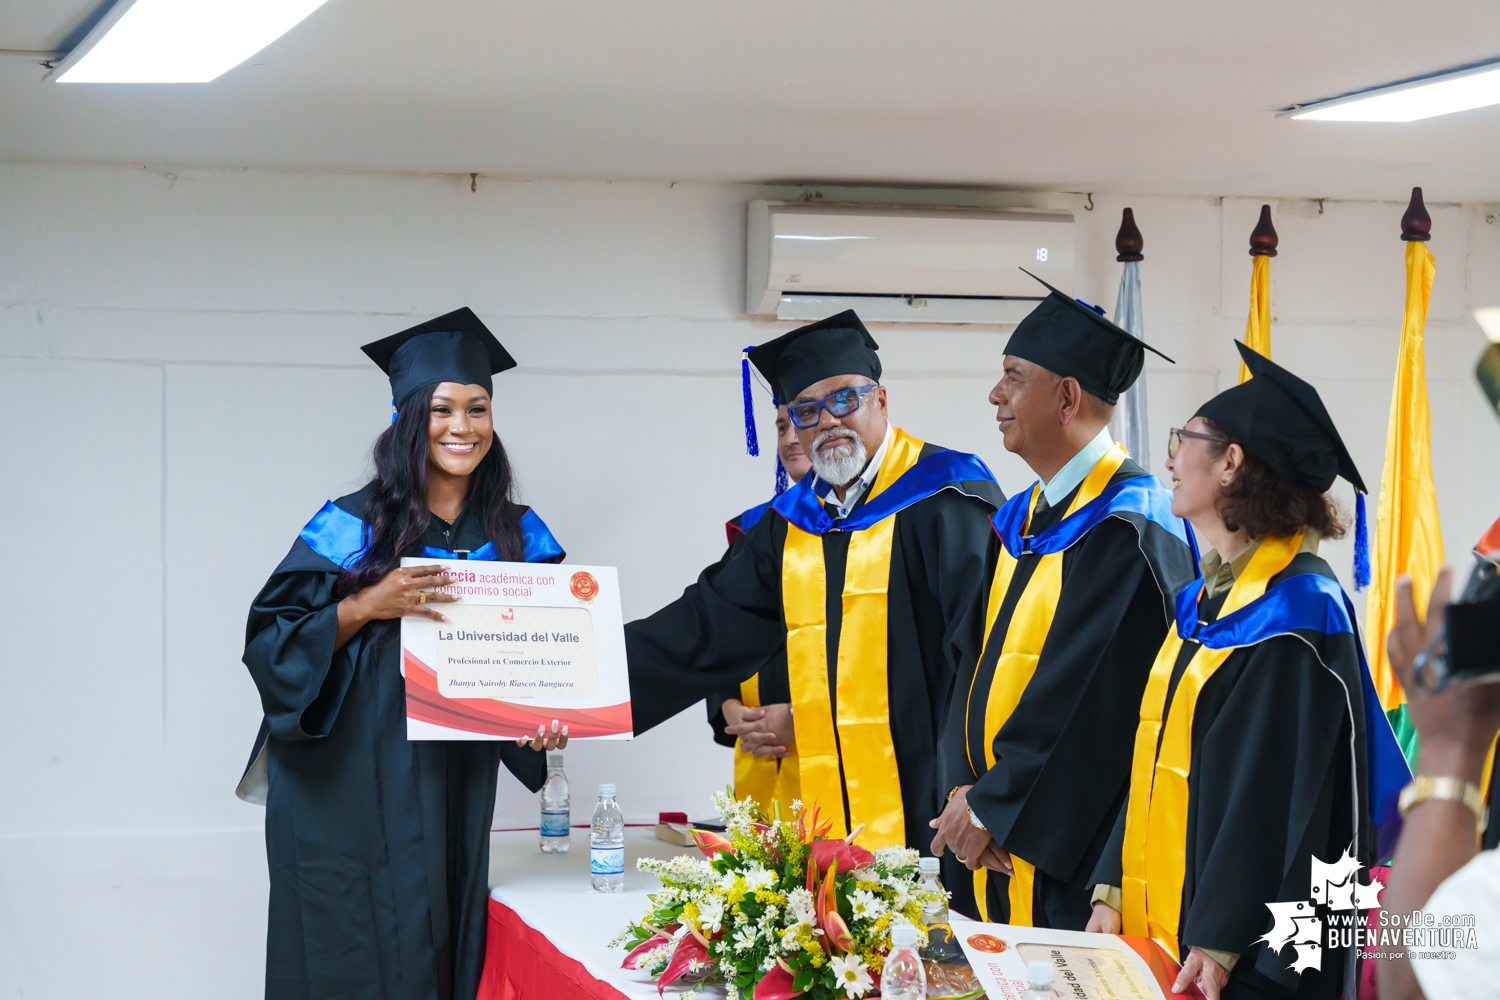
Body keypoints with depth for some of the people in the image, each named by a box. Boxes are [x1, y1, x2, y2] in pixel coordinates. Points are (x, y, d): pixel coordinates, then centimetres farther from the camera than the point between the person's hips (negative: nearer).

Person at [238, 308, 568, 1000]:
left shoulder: (516, 537, 7)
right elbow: (269, 641, -6)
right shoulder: (353, 528, -4)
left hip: (454, 802, 4)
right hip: (347, 795, -3)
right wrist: (367, 605, -19)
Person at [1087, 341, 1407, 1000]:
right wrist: (1111, 889, 6)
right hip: (1158, 924, 8)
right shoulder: (1203, 598, 12)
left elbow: (1278, 796, -20)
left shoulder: (1298, 612, -16)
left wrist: (1219, 944, -22)